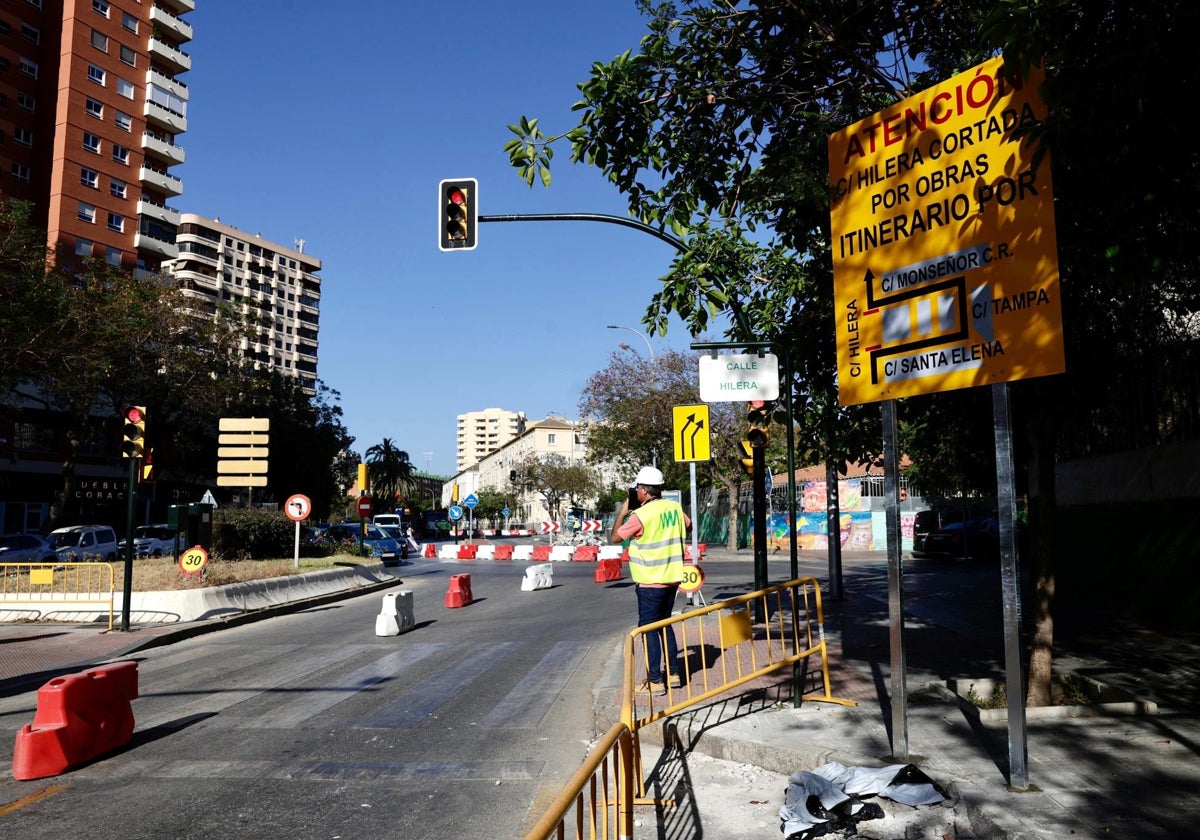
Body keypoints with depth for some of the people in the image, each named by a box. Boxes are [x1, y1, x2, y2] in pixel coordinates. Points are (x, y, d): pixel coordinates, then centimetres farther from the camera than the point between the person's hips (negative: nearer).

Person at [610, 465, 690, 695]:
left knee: (648, 628, 2)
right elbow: (688, 525, 22)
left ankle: (656, 681, 3)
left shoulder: (640, 515, -18)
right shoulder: (675, 508, 1)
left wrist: (623, 511, 6)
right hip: (672, 579, 7)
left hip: (650, 582, -7)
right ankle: (673, 673, 24)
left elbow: (615, 537, -5)